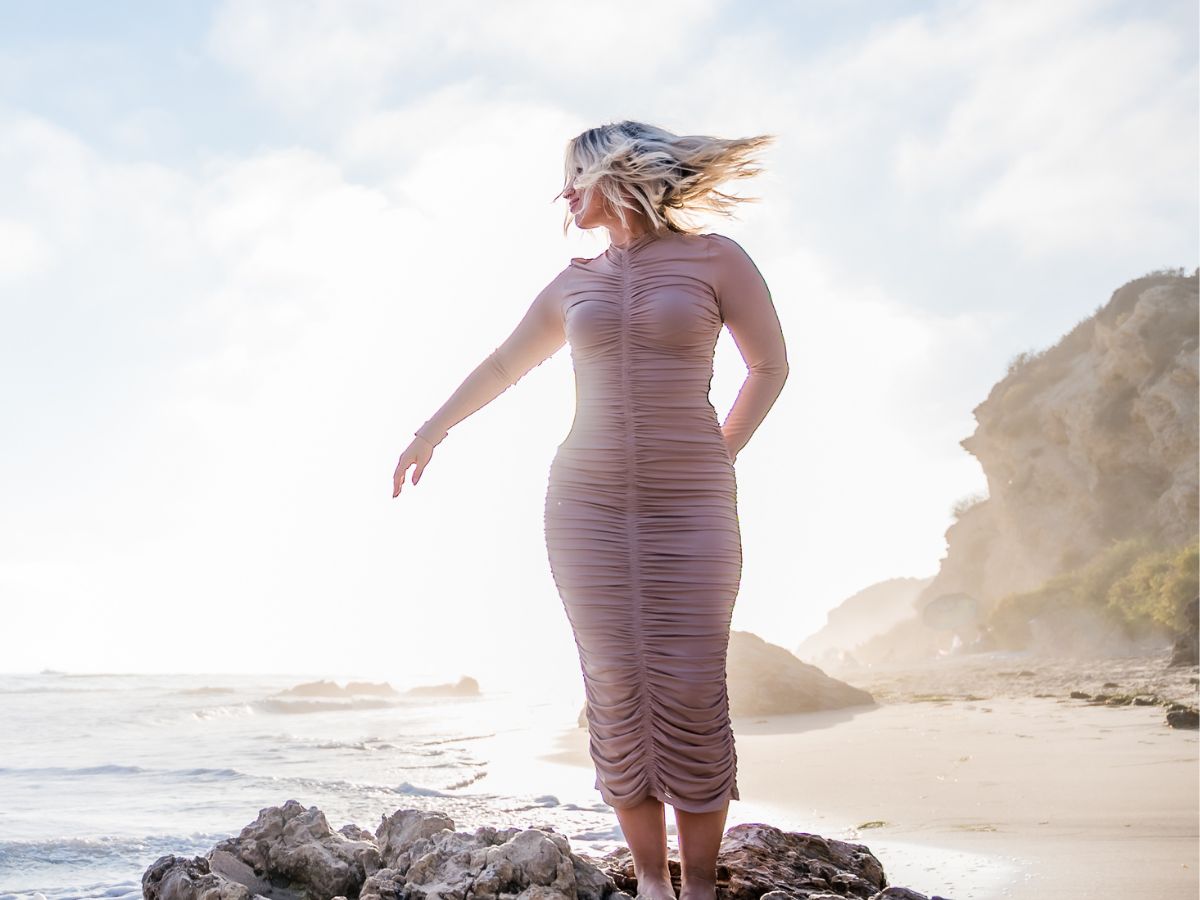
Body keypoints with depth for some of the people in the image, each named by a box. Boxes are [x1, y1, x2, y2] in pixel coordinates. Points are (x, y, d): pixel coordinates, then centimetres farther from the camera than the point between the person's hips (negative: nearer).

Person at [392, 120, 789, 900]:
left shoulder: (716, 257, 0)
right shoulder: (575, 284, 11)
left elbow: (771, 364, 6)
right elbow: (500, 369, 23)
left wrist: (720, 460, 0)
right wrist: (428, 436, 30)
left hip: (689, 507, -3)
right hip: (588, 503, 3)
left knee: (691, 695, -7)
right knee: (617, 692, -2)